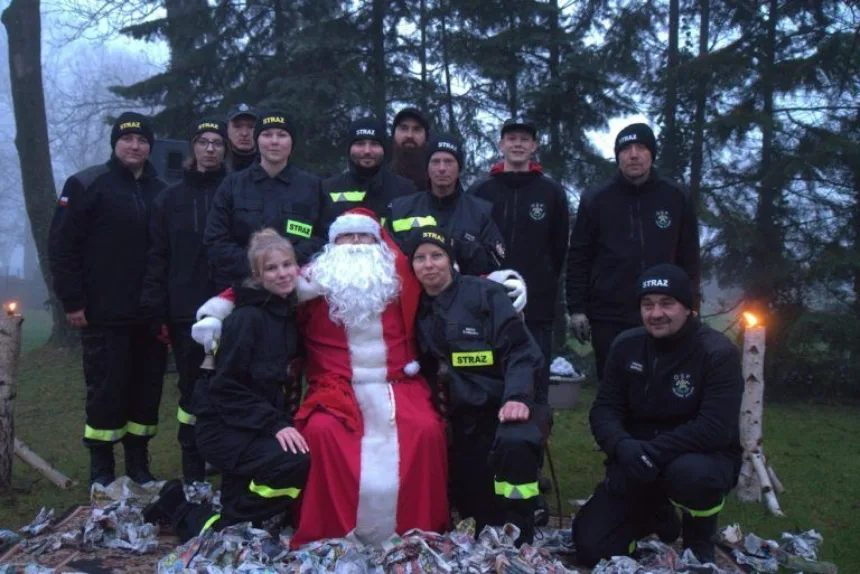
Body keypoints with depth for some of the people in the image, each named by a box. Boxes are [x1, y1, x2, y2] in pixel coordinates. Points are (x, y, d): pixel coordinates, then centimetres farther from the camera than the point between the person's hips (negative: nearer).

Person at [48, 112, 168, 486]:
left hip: (150, 315, 4)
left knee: (147, 390, 8)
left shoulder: (160, 191, 12)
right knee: (106, 390, 1)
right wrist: (72, 301, -10)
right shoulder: (87, 185, -2)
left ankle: (138, 463, 20)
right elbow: (61, 246, -5)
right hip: (105, 315, -4)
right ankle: (101, 469, 14)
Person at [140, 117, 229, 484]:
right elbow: (158, 257, 8)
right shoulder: (169, 199, 12)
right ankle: (193, 473, 18)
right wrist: (155, 311, -1)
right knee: (191, 389, 8)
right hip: (186, 312, 2)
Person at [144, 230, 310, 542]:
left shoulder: (289, 312, 8)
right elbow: (226, 386, -19)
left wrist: (285, 421, 2)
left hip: (261, 425, 8)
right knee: (295, 463, -28)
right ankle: (207, 524, -8)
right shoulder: (246, 317, -16)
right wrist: (274, 424, -24)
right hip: (225, 426, -8)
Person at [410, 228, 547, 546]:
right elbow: (423, 369, 17)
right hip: (462, 416, 5)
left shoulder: (486, 294, -3)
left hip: (503, 406, -5)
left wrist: (518, 397, -25)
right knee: (473, 504, -2)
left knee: (514, 445, -36)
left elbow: (520, 350, -10)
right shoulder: (418, 309, 11)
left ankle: (517, 544, -22)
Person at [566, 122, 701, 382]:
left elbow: (689, 260, 8)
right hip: (609, 318, -1)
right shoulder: (595, 200, 2)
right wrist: (577, 308, -3)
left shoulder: (677, 198, 5)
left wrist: (691, 309, 4)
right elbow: (579, 259, 4)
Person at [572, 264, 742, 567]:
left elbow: (716, 429, -25)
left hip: (703, 456, -3)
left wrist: (653, 451, -34)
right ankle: (657, 515, 23)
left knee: (691, 474, -41)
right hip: (636, 465, 4)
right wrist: (622, 446, -26)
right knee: (590, 547, -8)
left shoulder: (718, 353, -15)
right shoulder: (626, 345, -2)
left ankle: (700, 542, -4)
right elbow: (604, 409, -4)